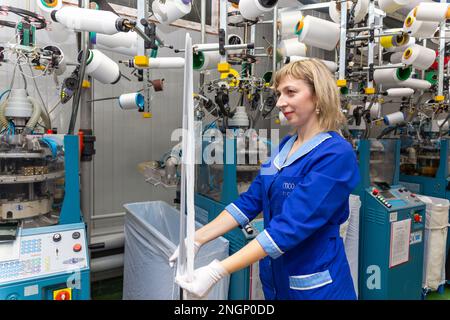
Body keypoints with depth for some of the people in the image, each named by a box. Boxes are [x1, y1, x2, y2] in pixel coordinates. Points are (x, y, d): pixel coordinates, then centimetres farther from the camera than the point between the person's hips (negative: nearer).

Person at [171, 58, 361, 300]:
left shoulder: (335, 154, -20)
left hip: (314, 287, -6)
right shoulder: (285, 146, 3)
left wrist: (218, 271, -32)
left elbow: (290, 226, -28)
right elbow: (250, 201, 1)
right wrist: (197, 239, -6)